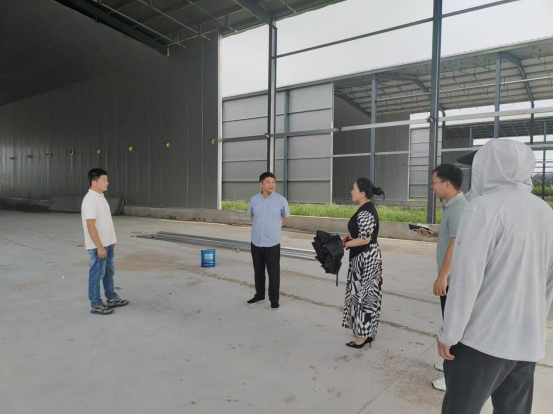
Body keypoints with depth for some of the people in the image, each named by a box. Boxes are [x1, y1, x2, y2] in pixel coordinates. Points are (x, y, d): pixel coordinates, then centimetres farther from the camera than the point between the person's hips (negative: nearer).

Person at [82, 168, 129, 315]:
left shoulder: (101, 197, 10)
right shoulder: (90, 200, -20)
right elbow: (90, 226, -23)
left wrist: (111, 241, 20)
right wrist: (99, 247, -23)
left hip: (107, 243, 10)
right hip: (98, 246, -10)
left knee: (109, 272, 18)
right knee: (97, 274, 1)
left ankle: (112, 298, 30)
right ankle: (96, 305, 12)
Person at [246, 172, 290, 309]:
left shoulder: (281, 200, -6)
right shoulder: (254, 199, 1)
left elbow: (286, 217, 10)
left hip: (272, 242, -3)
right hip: (256, 242, 3)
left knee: (273, 272, 3)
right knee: (258, 271, 15)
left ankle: (274, 299, 15)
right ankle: (259, 295, 31)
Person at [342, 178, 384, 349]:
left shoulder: (364, 213, -22)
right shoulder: (368, 209, 10)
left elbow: (365, 239, -24)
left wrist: (343, 244, -15)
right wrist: (349, 236, 6)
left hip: (365, 258, -10)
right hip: (367, 256, 10)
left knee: (362, 294, 0)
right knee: (366, 293, 17)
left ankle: (363, 335, 11)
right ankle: (367, 331, 30)